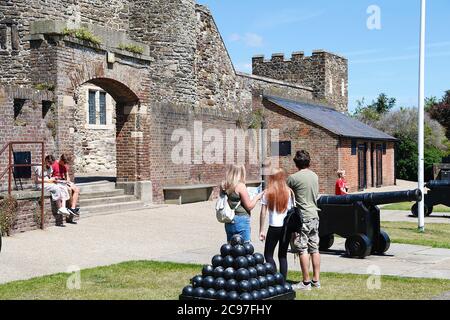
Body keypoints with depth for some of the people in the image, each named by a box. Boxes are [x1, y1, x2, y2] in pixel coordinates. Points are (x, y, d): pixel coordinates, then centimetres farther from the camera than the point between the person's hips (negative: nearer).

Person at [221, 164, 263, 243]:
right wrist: (257, 197, 7)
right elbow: (249, 206, -9)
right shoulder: (240, 186, -13)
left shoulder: (224, 186, 3)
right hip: (241, 221, -7)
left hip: (229, 222, 7)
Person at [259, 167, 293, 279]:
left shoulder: (267, 193, -4)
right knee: (283, 255, 12)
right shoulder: (289, 192, 1)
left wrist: (261, 230, 0)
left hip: (274, 228, -3)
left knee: (268, 254, 8)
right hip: (287, 227, 3)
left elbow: (263, 213, -5)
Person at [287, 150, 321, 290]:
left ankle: (306, 282, 1)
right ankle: (316, 280, 16)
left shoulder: (293, 178, -12)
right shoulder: (315, 176, 7)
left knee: (303, 250, -2)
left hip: (302, 217, -7)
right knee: (314, 249, 11)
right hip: (314, 216, 7)